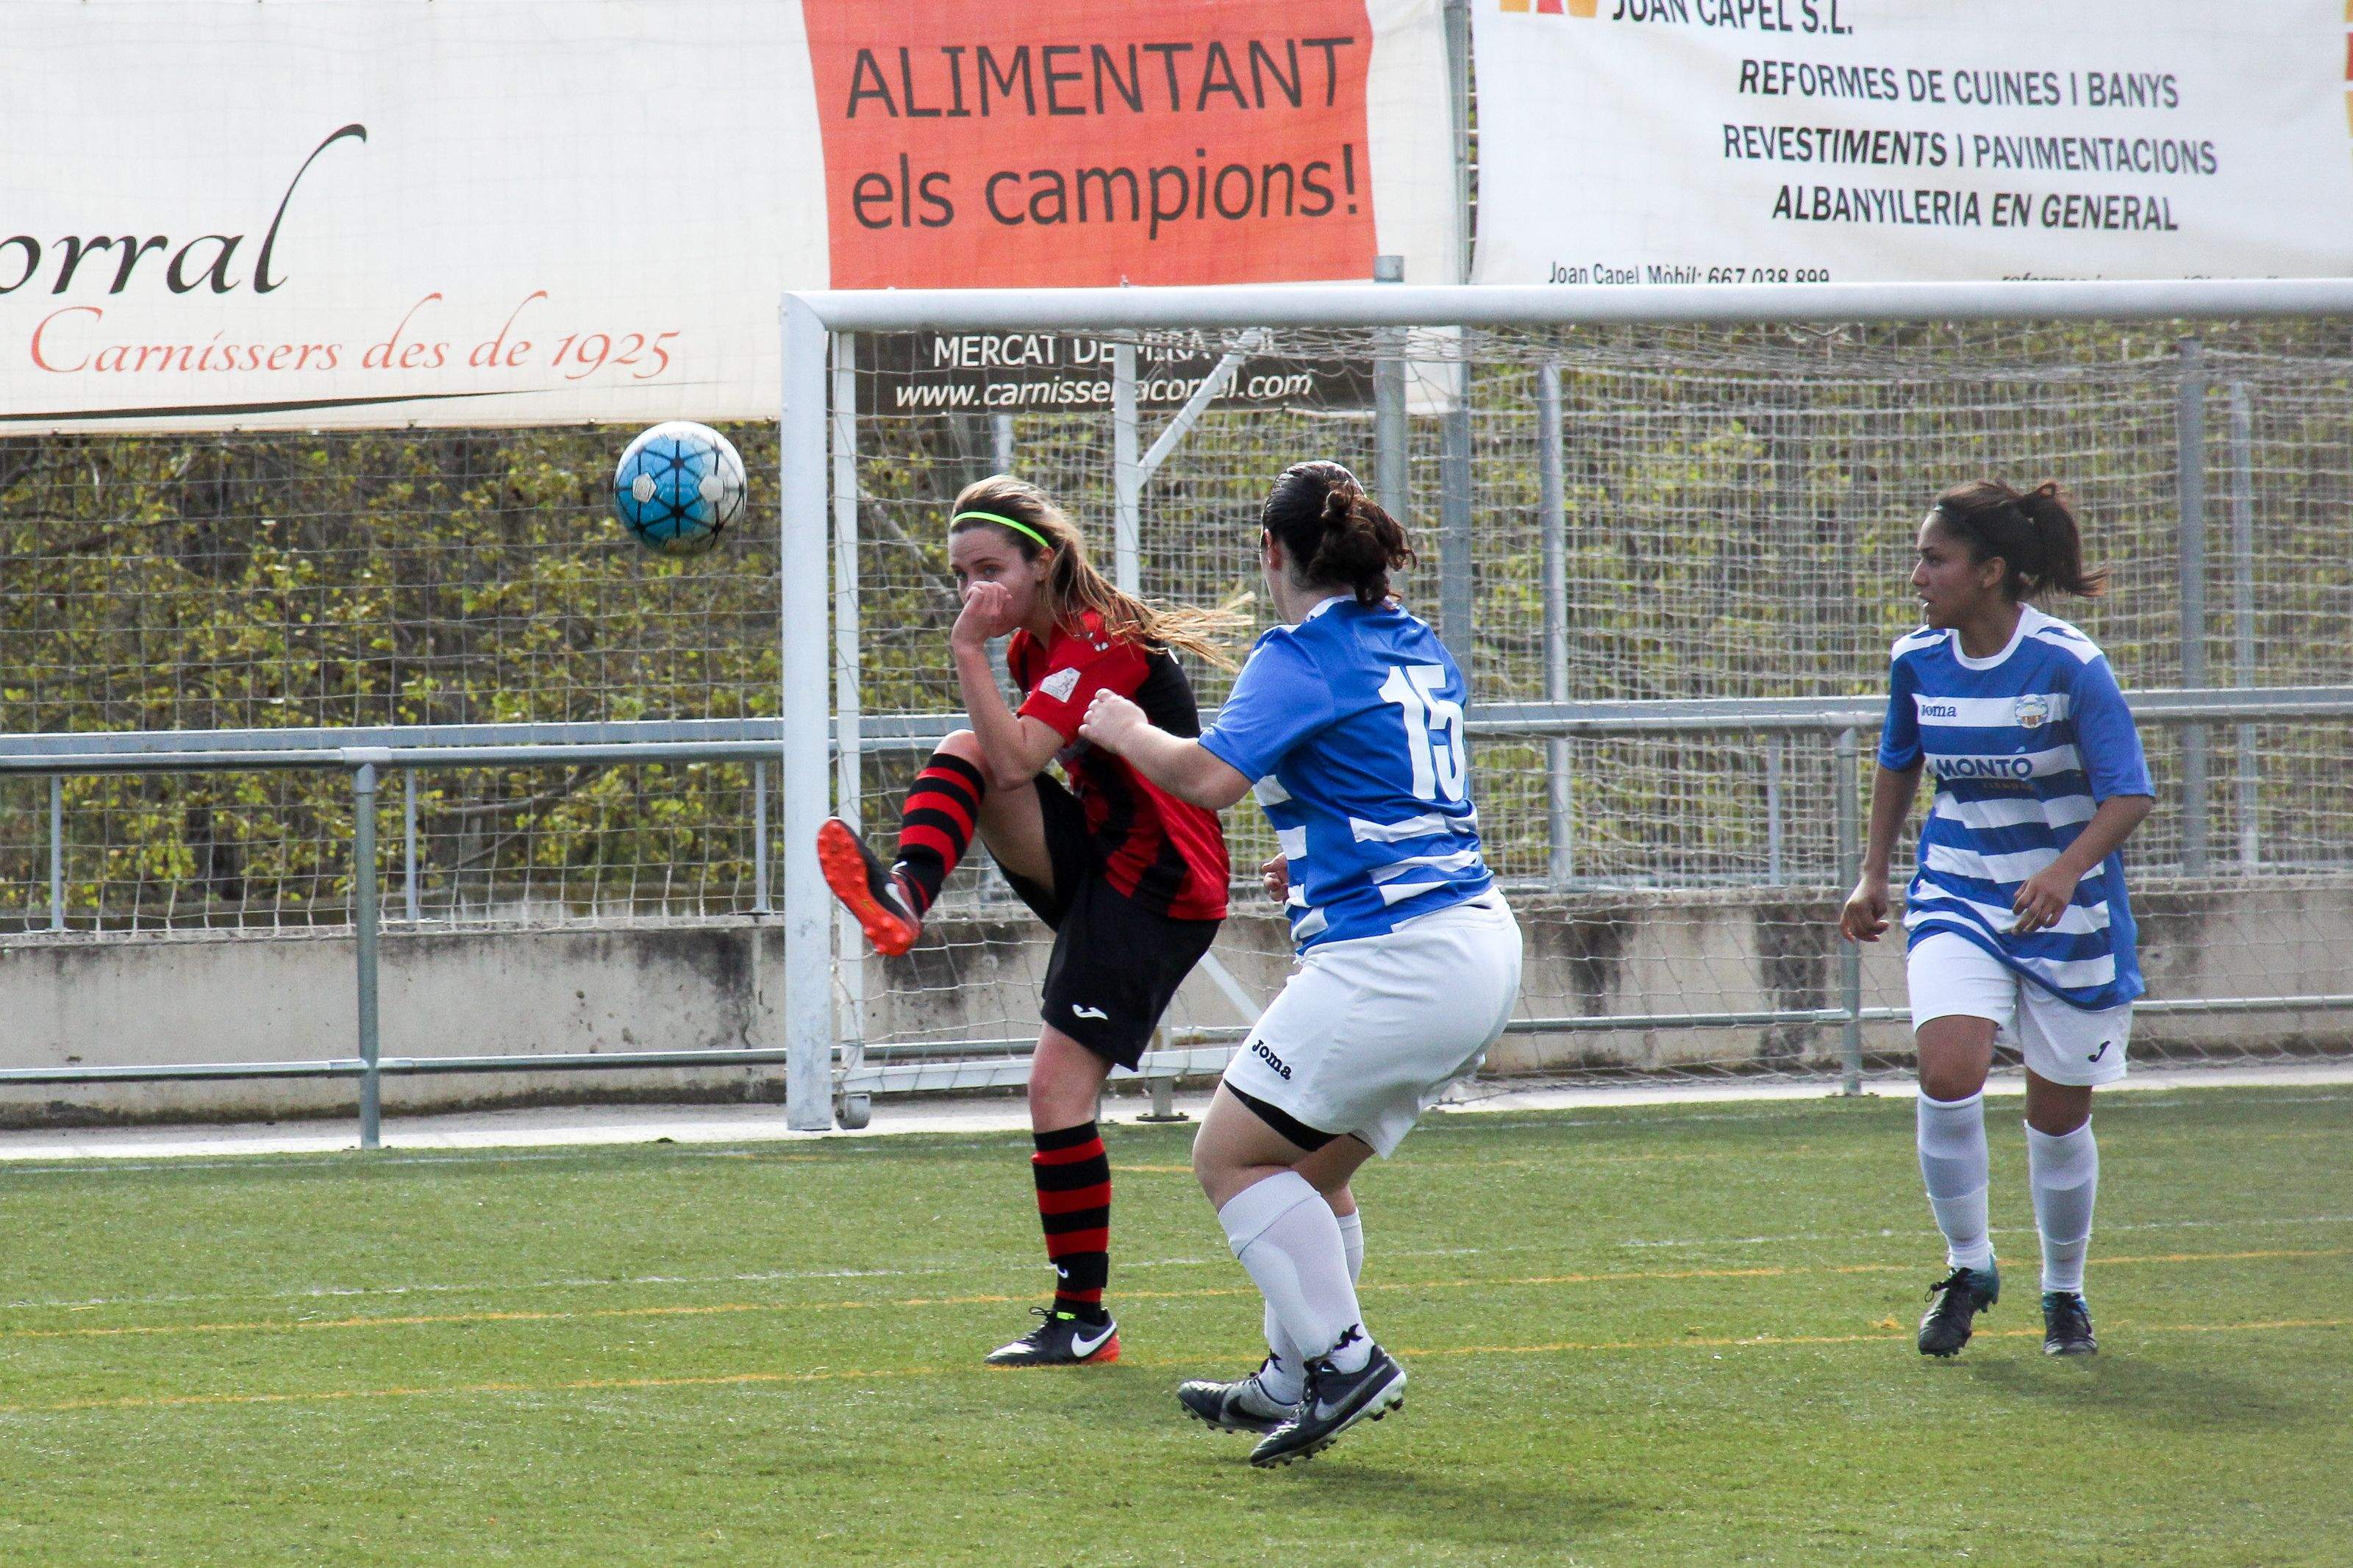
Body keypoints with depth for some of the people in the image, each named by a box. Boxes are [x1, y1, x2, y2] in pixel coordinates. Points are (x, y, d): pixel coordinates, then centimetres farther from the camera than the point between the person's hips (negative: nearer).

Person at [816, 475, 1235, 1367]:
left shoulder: (1100, 646, -19)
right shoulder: (1033, 645, 10)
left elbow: (1017, 761, -29)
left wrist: (968, 652, -27)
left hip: (1157, 890, -9)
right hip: (1096, 862, 9)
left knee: (1058, 1089, -12)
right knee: (963, 753, -10)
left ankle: (1084, 1320, -5)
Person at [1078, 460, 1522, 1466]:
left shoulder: (1302, 655, -10)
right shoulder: (1419, 648, 17)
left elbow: (1210, 778, -22)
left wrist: (1128, 731, -4)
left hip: (1390, 960, -9)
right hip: (1477, 943, 9)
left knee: (1230, 1153, -1)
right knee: (1310, 1167, 20)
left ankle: (1344, 1360, -7)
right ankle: (1294, 1383, 25)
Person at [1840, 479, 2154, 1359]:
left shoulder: (2068, 666, -18)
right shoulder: (1919, 660, -3)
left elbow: (2129, 795, -17)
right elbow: (1898, 766, 16)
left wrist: (2065, 871, -33)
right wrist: (1874, 876, 10)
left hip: (2065, 913, -3)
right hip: (1958, 899, 3)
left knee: (2058, 1115, 6)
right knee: (1948, 1074, -20)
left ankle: (2065, 1294, 29)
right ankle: (1968, 1267, 0)